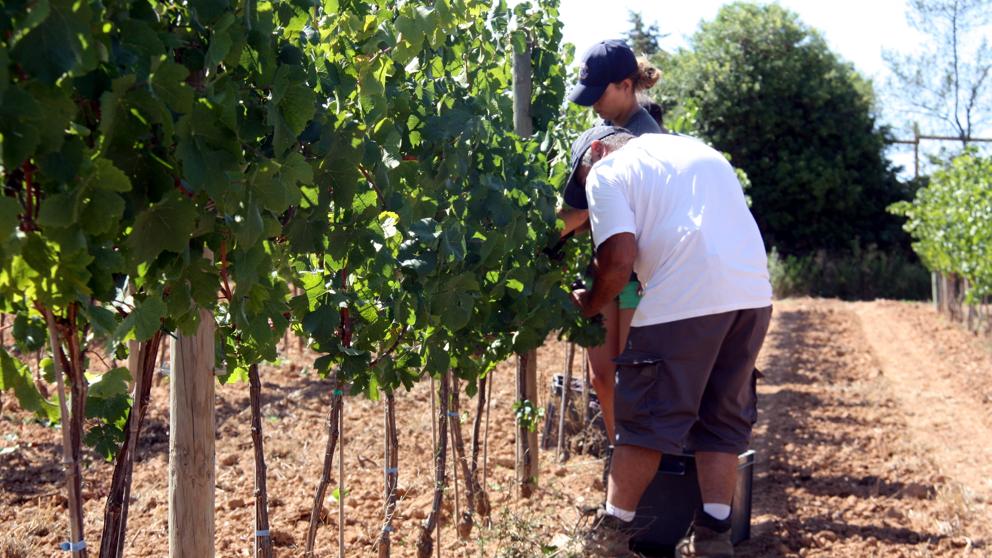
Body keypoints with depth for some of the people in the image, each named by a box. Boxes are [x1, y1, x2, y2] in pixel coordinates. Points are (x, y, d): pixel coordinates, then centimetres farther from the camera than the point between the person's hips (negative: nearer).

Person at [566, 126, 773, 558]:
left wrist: (589, 306, 11)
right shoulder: (696, 148, 29)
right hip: (754, 292, 7)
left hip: (687, 299, -6)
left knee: (646, 419, 5)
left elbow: (620, 259, -5)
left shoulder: (606, 171, 7)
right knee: (723, 419, 15)